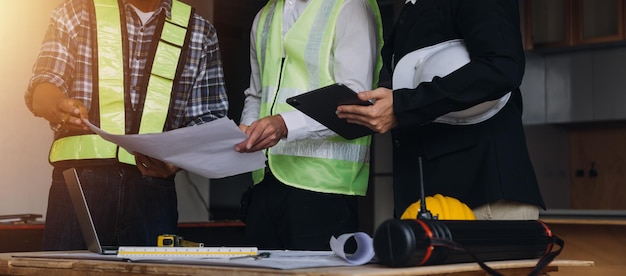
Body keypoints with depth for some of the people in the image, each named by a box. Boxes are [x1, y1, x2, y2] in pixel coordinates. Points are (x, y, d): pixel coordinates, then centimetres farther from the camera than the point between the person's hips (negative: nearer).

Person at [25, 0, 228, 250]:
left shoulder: (200, 33, 14)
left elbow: (210, 118, 12)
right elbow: (41, 91, 0)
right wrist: (59, 107, -24)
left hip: (154, 184, 1)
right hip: (79, 180, -1)